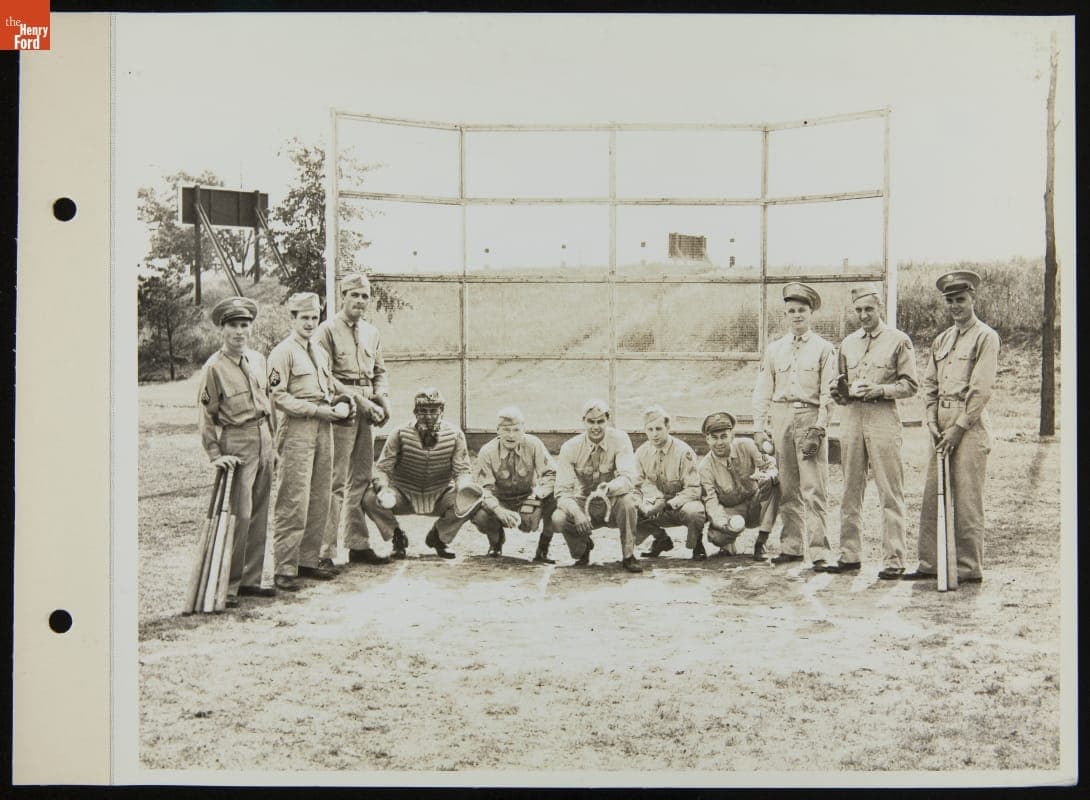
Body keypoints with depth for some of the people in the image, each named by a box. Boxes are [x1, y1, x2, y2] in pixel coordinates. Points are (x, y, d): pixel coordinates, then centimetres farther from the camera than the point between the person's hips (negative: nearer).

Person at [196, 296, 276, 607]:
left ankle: (250, 579, 19)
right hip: (236, 445, -7)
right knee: (239, 515, -9)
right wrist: (216, 455, -13)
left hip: (263, 441, 7)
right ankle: (227, 587, -1)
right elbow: (205, 416, -7)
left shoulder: (258, 360, 11)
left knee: (259, 515, 10)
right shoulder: (214, 367, -8)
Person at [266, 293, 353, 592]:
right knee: (293, 503, -9)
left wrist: (344, 404, 3)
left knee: (320, 501, 10)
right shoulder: (282, 353, -6)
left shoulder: (321, 352, 18)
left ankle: (308, 561, 19)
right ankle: (285, 569, -5)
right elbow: (280, 397, -13)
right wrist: (319, 410, -17)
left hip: (323, 431, 8)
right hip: (295, 432, -8)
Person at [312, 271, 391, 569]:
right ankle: (325, 551, -5)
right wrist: (358, 400, -16)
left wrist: (382, 399, 5)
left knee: (361, 479, 11)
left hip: (367, 411, 7)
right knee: (336, 482, -8)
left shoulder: (372, 332, 17)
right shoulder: (327, 330, -5)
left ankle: (358, 545, 19)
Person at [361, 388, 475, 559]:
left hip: (439, 499, 1)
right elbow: (382, 468, -12)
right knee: (370, 498, -28)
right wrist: (383, 489, -35)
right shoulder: (401, 434, -13)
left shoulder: (455, 435, -10)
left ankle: (438, 537, 6)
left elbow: (462, 471, -8)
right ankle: (397, 537, 4)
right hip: (403, 497, -1)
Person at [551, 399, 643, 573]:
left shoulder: (619, 439, -14)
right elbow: (563, 491, -15)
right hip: (583, 504, 1)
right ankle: (582, 546, 7)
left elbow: (628, 478, -26)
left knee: (627, 499, -35)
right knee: (558, 519, -28)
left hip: (613, 505, -1)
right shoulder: (570, 448, -11)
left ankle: (628, 556, -15)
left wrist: (607, 489, -47)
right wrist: (577, 513, -35)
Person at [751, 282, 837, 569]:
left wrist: (818, 428, -10)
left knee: (813, 489, -8)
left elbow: (828, 394, -1)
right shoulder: (774, 349, 14)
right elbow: (763, 391, 13)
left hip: (810, 418, -3)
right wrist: (759, 427, 4)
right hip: (780, 417, 3)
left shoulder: (823, 348, 5)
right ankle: (790, 547, 13)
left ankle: (818, 551, -7)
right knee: (787, 489, 6)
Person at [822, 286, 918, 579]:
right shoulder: (847, 343, 17)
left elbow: (910, 385, -1)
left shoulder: (899, 341, 3)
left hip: (883, 417, -5)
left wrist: (879, 390, -15)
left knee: (890, 493, -5)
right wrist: (840, 389, 0)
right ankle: (849, 555, 12)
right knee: (851, 491, 7)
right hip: (851, 417, 5)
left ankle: (893, 559, -3)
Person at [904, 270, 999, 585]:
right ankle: (929, 564, 12)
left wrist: (958, 428, -13)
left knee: (967, 501, -4)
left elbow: (981, 389, -10)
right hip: (942, 426, 7)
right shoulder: (942, 340, 17)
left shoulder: (985, 337, -4)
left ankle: (970, 569, 3)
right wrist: (932, 422, 3)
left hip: (970, 425, -7)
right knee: (932, 497, 6)